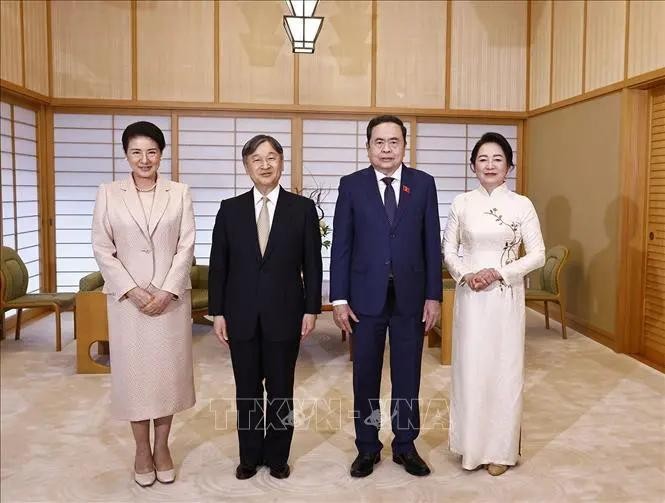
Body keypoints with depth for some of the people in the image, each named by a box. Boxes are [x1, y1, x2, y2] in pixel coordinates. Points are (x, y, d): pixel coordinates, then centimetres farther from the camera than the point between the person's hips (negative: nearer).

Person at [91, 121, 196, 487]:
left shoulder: (179, 193, 1)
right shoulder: (108, 194, 1)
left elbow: (186, 247, -3)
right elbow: (102, 249, -2)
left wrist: (167, 292, -12)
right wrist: (133, 291, -11)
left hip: (171, 297, 0)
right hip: (127, 298, 0)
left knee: (169, 369, 7)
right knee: (133, 371, 6)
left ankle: (162, 446, 24)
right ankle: (142, 450, 23)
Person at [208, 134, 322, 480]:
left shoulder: (302, 208, 1)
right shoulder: (230, 209, 4)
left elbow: (312, 264, 0)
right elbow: (218, 265, 4)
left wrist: (311, 309, -4)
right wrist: (217, 312, 0)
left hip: (284, 315, -1)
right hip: (241, 316, 1)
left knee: (280, 390, 10)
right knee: (247, 390, 11)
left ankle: (278, 457, 27)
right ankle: (249, 456, 28)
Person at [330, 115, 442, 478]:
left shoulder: (423, 184, 3)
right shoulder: (351, 185, 0)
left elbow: (431, 243, 2)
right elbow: (341, 244, -2)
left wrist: (433, 295, -1)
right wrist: (339, 298, -6)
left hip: (411, 295, 1)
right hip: (366, 295, 0)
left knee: (407, 374, 11)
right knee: (365, 375, 10)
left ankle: (405, 445, 28)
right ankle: (367, 448, 27)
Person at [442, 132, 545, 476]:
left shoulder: (521, 205, -2)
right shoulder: (462, 203, 2)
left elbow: (537, 255, -3)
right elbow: (448, 249, 7)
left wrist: (500, 272, -15)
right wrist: (465, 275, -11)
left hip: (506, 297, -1)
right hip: (470, 296, 1)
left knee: (504, 368, 6)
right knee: (469, 367, 6)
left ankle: (500, 448, 22)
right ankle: (471, 444, 23)